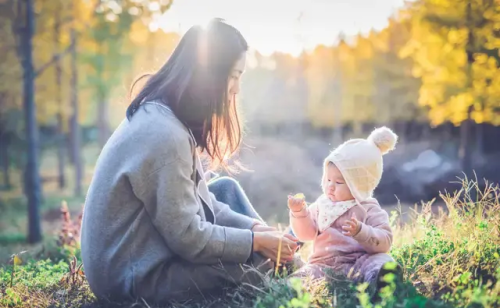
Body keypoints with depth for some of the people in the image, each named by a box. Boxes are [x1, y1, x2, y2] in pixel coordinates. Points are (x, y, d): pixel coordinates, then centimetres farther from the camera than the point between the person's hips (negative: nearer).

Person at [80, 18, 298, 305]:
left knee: (227, 188, 13)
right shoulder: (164, 135, -28)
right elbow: (188, 238, -24)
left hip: (143, 250, 10)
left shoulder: (158, 114, 2)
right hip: (136, 275, -10)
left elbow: (195, 200, 8)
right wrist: (256, 240, -13)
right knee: (267, 257, -8)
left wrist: (254, 227, -2)